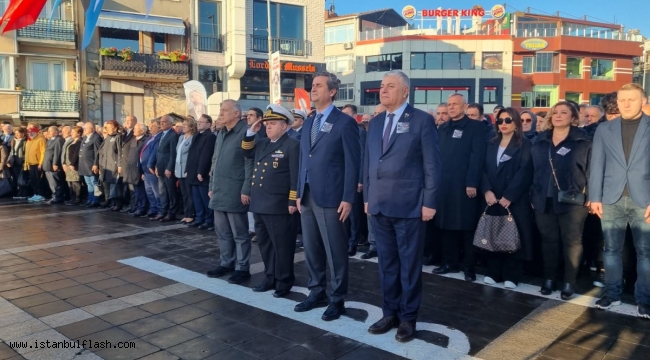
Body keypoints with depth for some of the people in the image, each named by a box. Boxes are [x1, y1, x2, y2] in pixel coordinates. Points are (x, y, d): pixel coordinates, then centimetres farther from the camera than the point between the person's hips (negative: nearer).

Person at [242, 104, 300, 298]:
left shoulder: (292, 145, -8)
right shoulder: (262, 143, 15)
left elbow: (296, 176, -12)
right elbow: (247, 153, 25)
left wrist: (293, 201, -16)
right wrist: (251, 133, 11)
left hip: (278, 205, -8)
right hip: (260, 204, 8)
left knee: (281, 245, 1)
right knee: (265, 243, 16)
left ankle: (284, 281, 13)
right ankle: (270, 277, 28)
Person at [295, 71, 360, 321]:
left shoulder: (345, 122, -6)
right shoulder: (308, 123, 15)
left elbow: (352, 163, -9)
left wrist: (348, 199, -14)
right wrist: (299, 193, 12)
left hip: (331, 198, -7)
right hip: (308, 197, 7)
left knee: (335, 252, 3)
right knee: (311, 250, 14)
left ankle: (337, 300, 17)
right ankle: (317, 292, 29)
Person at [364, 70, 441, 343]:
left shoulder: (422, 120, -4)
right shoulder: (375, 124, 13)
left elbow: (432, 165, -7)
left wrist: (429, 202, -11)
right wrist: (367, 197, 12)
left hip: (408, 206, -5)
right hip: (379, 206, 5)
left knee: (410, 264, 7)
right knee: (387, 263, 14)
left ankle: (408, 317, 20)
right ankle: (390, 313, 27)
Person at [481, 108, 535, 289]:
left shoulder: (525, 145, 0)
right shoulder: (491, 145, 14)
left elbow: (524, 173, -10)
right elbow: (484, 170, 7)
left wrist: (509, 196, -17)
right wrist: (486, 191, -10)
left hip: (515, 199, -4)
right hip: (492, 198, 4)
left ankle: (511, 276, 7)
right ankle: (493, 273, 15)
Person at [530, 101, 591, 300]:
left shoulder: (583, 142, -1)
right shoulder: (541, 141, 9)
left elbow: (590, 170, -2)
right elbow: (533, 170, 11)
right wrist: (534, 195, 8)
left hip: (572, 201, -3)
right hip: (544, 201, 3)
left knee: (571, 241, 5)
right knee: (548, 240, 10)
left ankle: (569, 282, 14)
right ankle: (549, 278, 20)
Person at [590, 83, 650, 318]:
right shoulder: (604, 130, 7)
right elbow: (597, 165, 5)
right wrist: (595, 197, -1)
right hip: (611, 199, 2)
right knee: (612, 249, 9)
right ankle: (612, 293, 21)